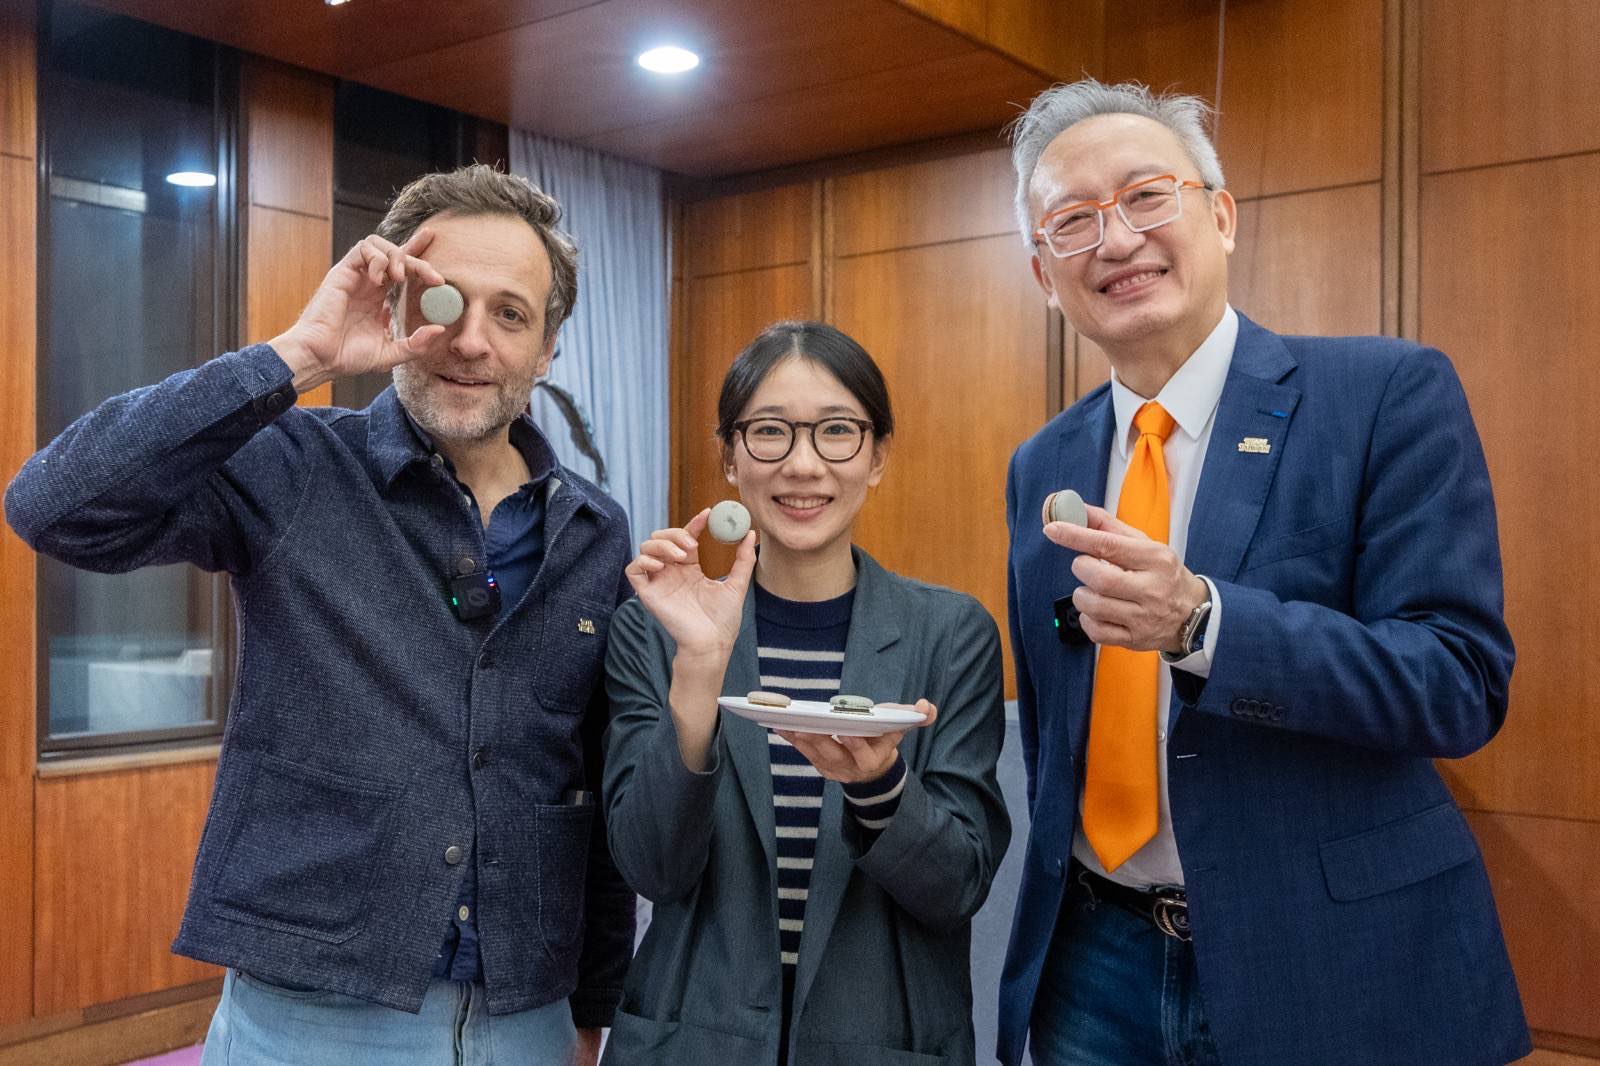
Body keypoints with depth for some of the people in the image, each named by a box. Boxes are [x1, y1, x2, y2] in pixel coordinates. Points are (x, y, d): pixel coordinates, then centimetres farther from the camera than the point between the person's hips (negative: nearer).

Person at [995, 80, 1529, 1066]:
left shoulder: (1392, 393, -9)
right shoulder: (1042, 467, 5)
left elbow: (1463, 685, -16)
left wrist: (1200, 623, -29)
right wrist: (1060, 914, 12)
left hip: (1331, 972, -3)